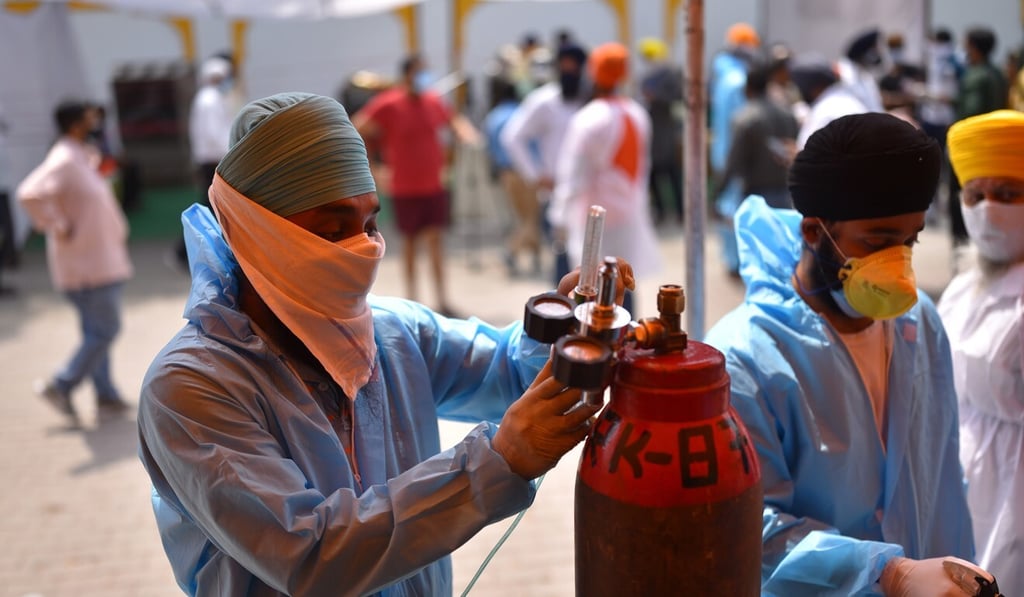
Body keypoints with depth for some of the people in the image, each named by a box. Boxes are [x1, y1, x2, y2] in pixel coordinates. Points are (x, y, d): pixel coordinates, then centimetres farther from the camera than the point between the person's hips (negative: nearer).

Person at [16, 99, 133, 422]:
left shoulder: (82, 157, 12)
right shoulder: (64, 160, -18)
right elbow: (29, 194, -32)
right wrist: (59, 227, -24)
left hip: (98, 258, 10)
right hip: (87, 263, -10)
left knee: (97, 330, 13)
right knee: (104, 330, -5)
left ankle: (107, 396, 19)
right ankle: (61, 386, 3)